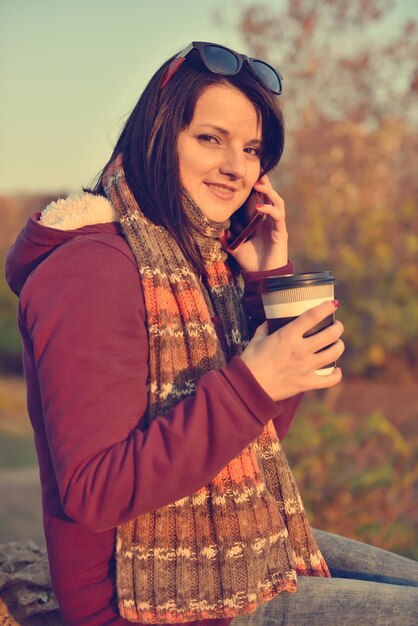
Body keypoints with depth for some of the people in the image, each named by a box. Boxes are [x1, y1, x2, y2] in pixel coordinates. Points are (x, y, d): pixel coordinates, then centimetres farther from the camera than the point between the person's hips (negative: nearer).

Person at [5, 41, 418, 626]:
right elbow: (90, 493, -24)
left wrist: (272, 278, -2)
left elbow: (265, 432, 9)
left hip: (243, 549, 9)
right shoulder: (94, 269, -19)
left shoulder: (207, 257, 8)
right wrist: (251, 383, -29)